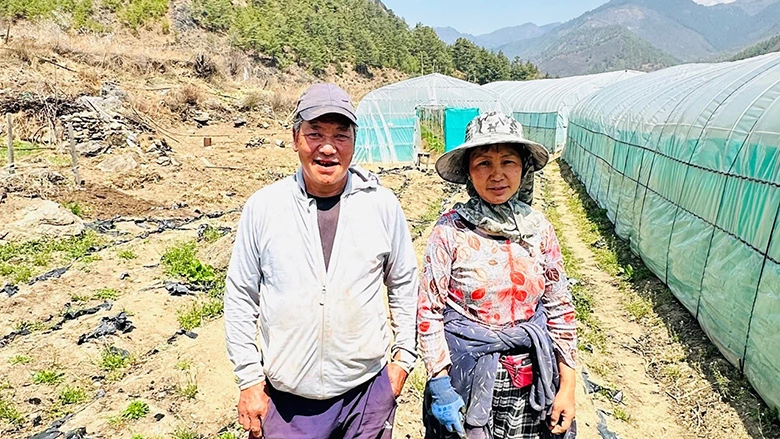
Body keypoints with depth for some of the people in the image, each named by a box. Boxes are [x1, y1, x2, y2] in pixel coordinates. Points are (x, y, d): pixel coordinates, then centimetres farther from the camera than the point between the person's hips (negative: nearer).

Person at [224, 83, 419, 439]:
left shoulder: (383, 205, -7)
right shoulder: (262, 207, -7)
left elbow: (404, 285, 5)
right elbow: (240, 298, 0)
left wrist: (403, 356, 4)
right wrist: (249, 380, 1)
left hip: (368, 390, 1)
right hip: (286, 397, 0)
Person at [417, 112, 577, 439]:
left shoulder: (539, 229, -3)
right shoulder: (450, 229, -13)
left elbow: (560, 310, 3)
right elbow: (429, 311, -10)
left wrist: (567, 386, 3)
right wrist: (440, 387, -11)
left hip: (533, 386, 3)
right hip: (467, 382, -3)